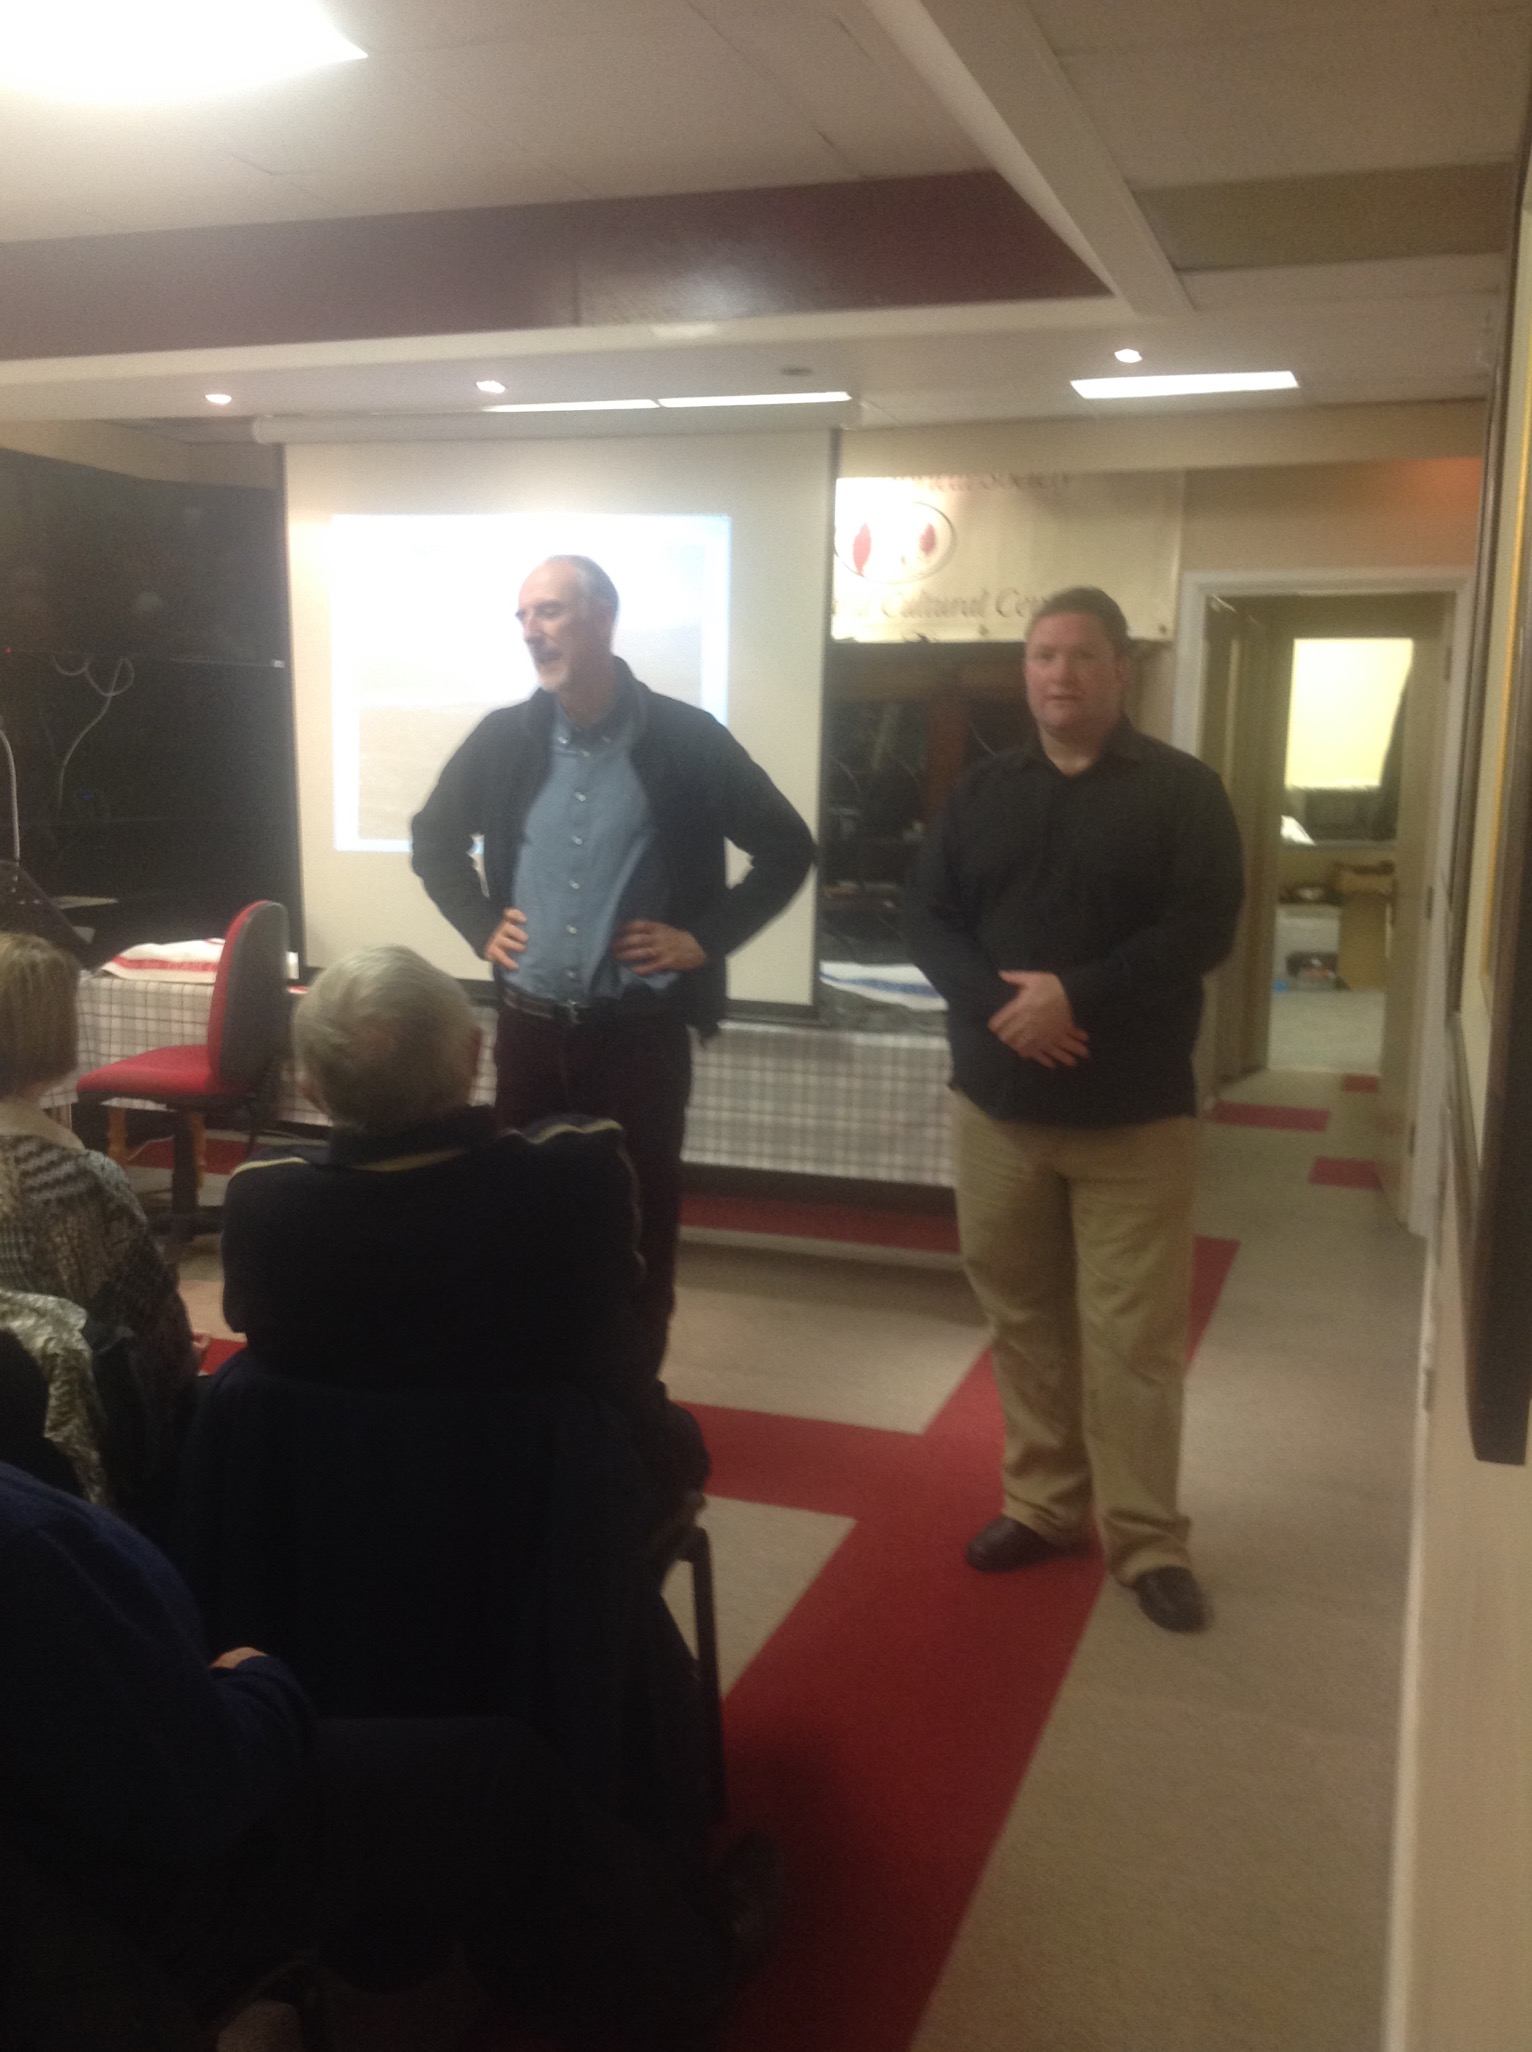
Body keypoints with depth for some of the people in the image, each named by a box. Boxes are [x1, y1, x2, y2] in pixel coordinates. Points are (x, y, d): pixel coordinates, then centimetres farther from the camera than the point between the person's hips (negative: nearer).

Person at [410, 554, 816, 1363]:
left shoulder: (685, 739, -7)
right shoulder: (504, 737, 2)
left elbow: (787, 848, -1)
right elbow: (434, 839, 18)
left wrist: (704, 937, -6)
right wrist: (480, 925, 5)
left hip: (638, 1030, -3)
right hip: (529, 1024, 3)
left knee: (639, 1216, 6)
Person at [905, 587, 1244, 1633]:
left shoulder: (1184, 790, -1)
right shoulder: (982, 790, 9)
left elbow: (1202, 929, -11)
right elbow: (928, 918, 3)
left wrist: (1077, 997, -21)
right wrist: (997, 999, -16)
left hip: (1136, 1116, -3)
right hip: (997, 1104, 4)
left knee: (1133, 1336, 0)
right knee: (1023, 1319, 12)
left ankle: (1147, 1539, 13)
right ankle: (1044, 1503, 27)